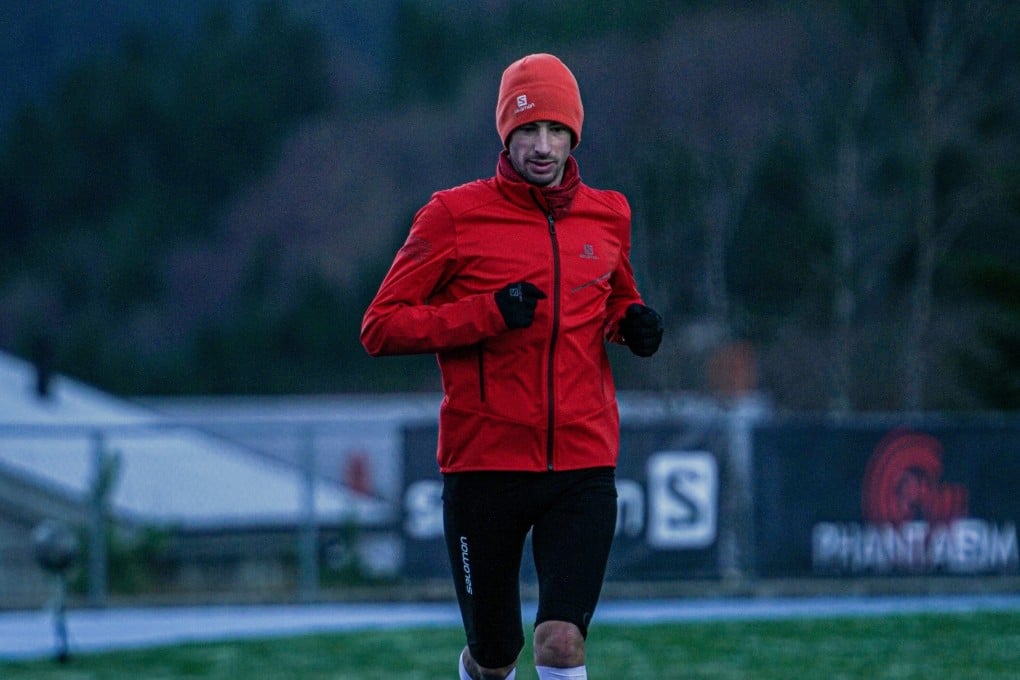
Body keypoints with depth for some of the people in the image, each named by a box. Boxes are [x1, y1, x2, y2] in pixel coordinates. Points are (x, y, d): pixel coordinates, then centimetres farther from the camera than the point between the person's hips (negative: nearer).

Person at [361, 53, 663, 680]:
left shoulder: (608, 216, 8)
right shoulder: (456, 215, -3)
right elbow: (380, 328, -5)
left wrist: (633, 322, 4)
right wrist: (487, 314, -17)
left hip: (583, 469, 2)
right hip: (484, 468, -2)